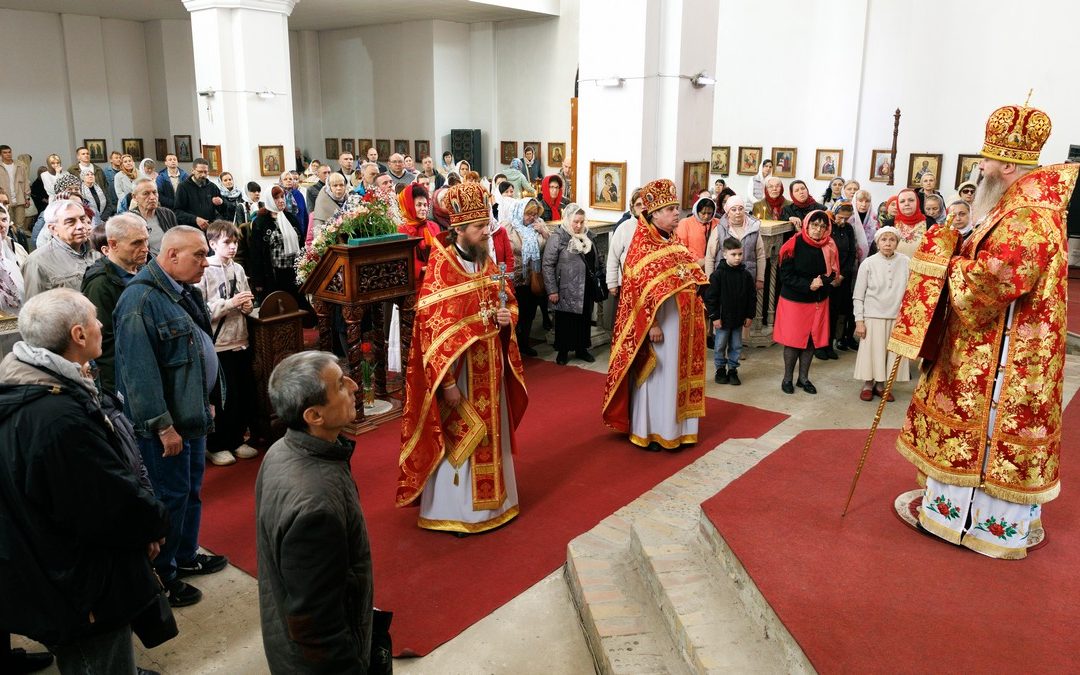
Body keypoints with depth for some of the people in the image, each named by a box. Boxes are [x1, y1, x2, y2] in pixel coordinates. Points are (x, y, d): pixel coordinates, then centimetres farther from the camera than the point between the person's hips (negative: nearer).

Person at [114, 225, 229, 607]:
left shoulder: (183, 291, 8)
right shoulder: (141, 300, -22)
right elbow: (140, 370, -25)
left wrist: (206, 402, 19)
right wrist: (162, 425, -24)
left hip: (192, 414, 9)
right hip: (166, 422, -9)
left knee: (191, 489, 20)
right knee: (170, 496, 2)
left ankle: (185, 556, 37)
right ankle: (160, 576, 19)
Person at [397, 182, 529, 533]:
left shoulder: (487, 262, 5)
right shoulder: (439, 268, -16)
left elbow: (508, 301, 18)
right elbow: (431, 328, -18)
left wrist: (507, 316, -7)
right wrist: (446, 380, -21)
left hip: (490, 365, 7)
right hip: (457, 366, -7)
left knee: (490, 433, 17)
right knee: (457, 437, 5)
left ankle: (490, 499, 34)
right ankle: (452, 508, 21)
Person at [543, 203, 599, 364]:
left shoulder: (587, 237, 6)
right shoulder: (557, 238, -11)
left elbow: (594, 261, 17)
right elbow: (548, 265, -13)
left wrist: (596, 282, 17)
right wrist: (552, 290, -15)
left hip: (586, 288, 5)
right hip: (567, 290, -5)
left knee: (585, 319, 13)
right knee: (565, 321, 6)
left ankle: (582, 349, 28)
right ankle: (563, 352, 19)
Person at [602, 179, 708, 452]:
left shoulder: (673, 242, 11)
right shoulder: (643, 245, -13)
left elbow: (691, 281, 17)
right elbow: (640, 290, -18)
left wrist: (695, 314, 10)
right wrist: (651, 325, -21)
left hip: (681, 321, 8)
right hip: (659, 322, -8)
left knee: (676, 373, 14)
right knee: (656, 375, 0)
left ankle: (671, 426, 26)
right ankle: (647, 431, 13)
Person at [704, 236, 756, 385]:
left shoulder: (746, 274, -1)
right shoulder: (718, 274, -12)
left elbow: (752, 296, 6)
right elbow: (710, 297, -10)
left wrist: (750, 315, 3)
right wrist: (714, 316, -12)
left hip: (738, 318, 3)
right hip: (722, 318, -3)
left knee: (736, 346, 11)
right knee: (720, 346, 8)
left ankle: (732, 369, 24)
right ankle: (720, 369, 23)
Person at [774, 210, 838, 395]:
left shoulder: (829, 247, -1)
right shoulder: (794, 245, -13)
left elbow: (833, 274, 3)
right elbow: (786, 275, -14)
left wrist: (822, 281, -18)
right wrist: (808, 285, -22)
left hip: (818, 301, 4)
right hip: (794, 301, -4)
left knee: (812, 340, 9)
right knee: (793, 340, 3)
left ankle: (803, 378, 23)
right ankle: (787, 378, 18)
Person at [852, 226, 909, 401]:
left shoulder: (905, 262, -2)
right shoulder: (868, 264, -5)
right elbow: (858, 296, -1)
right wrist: (859, 320, -4)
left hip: (896, 316, 2)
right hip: (873, 316, -2)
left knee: (892, 353, 7)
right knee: (871, 352, 4)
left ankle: (880, 385, 24)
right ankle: (868, 385, 22)